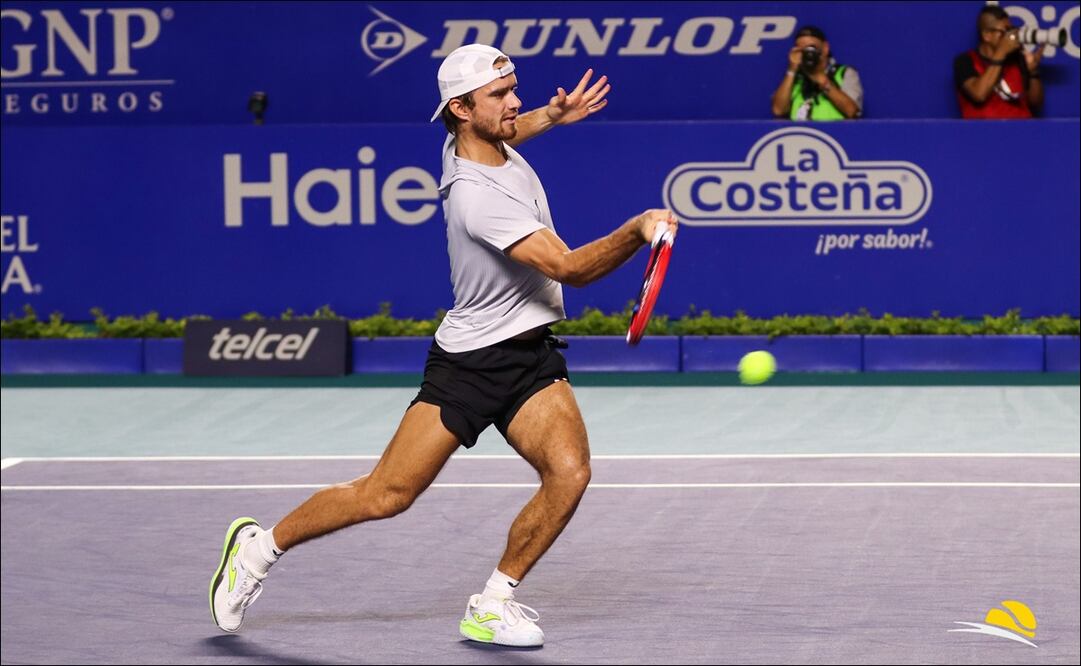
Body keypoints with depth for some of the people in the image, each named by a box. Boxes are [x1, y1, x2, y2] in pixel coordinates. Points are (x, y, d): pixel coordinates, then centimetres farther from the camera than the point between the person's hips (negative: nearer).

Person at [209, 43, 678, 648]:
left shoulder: (478, 143, 2)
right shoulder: (476, 195, -26)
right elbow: (571, 268, -31)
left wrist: (552, 116, 21)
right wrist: (636, 233, -43)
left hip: (532, 354, 7)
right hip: (469, 362, -7)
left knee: (569, 471, -17)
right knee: (386, 495, -5)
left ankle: (493, 606, -1)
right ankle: (262, 546, 18)